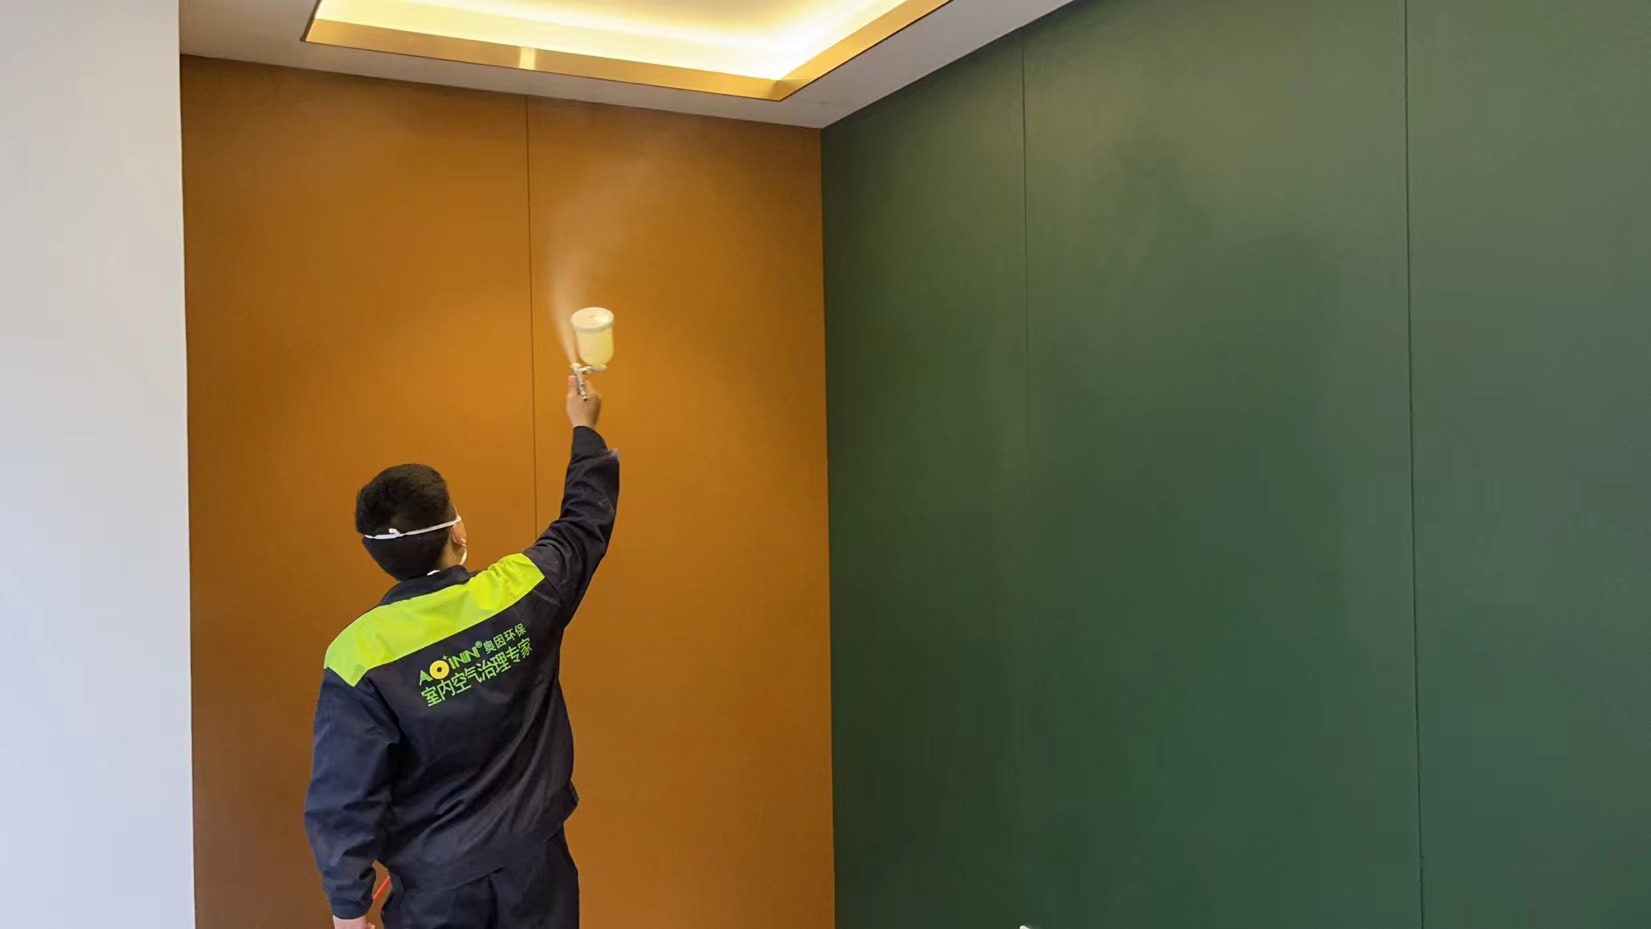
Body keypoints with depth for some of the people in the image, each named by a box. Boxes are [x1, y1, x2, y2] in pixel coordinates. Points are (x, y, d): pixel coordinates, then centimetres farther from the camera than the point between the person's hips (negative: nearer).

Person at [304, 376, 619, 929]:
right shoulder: (521, 592, -14)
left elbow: (345, 798, -14)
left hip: (438, 883, -1)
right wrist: (584, 428, 22)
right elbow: (587, 520, 6)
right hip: (532, 860, 2)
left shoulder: (359, 656, -19)